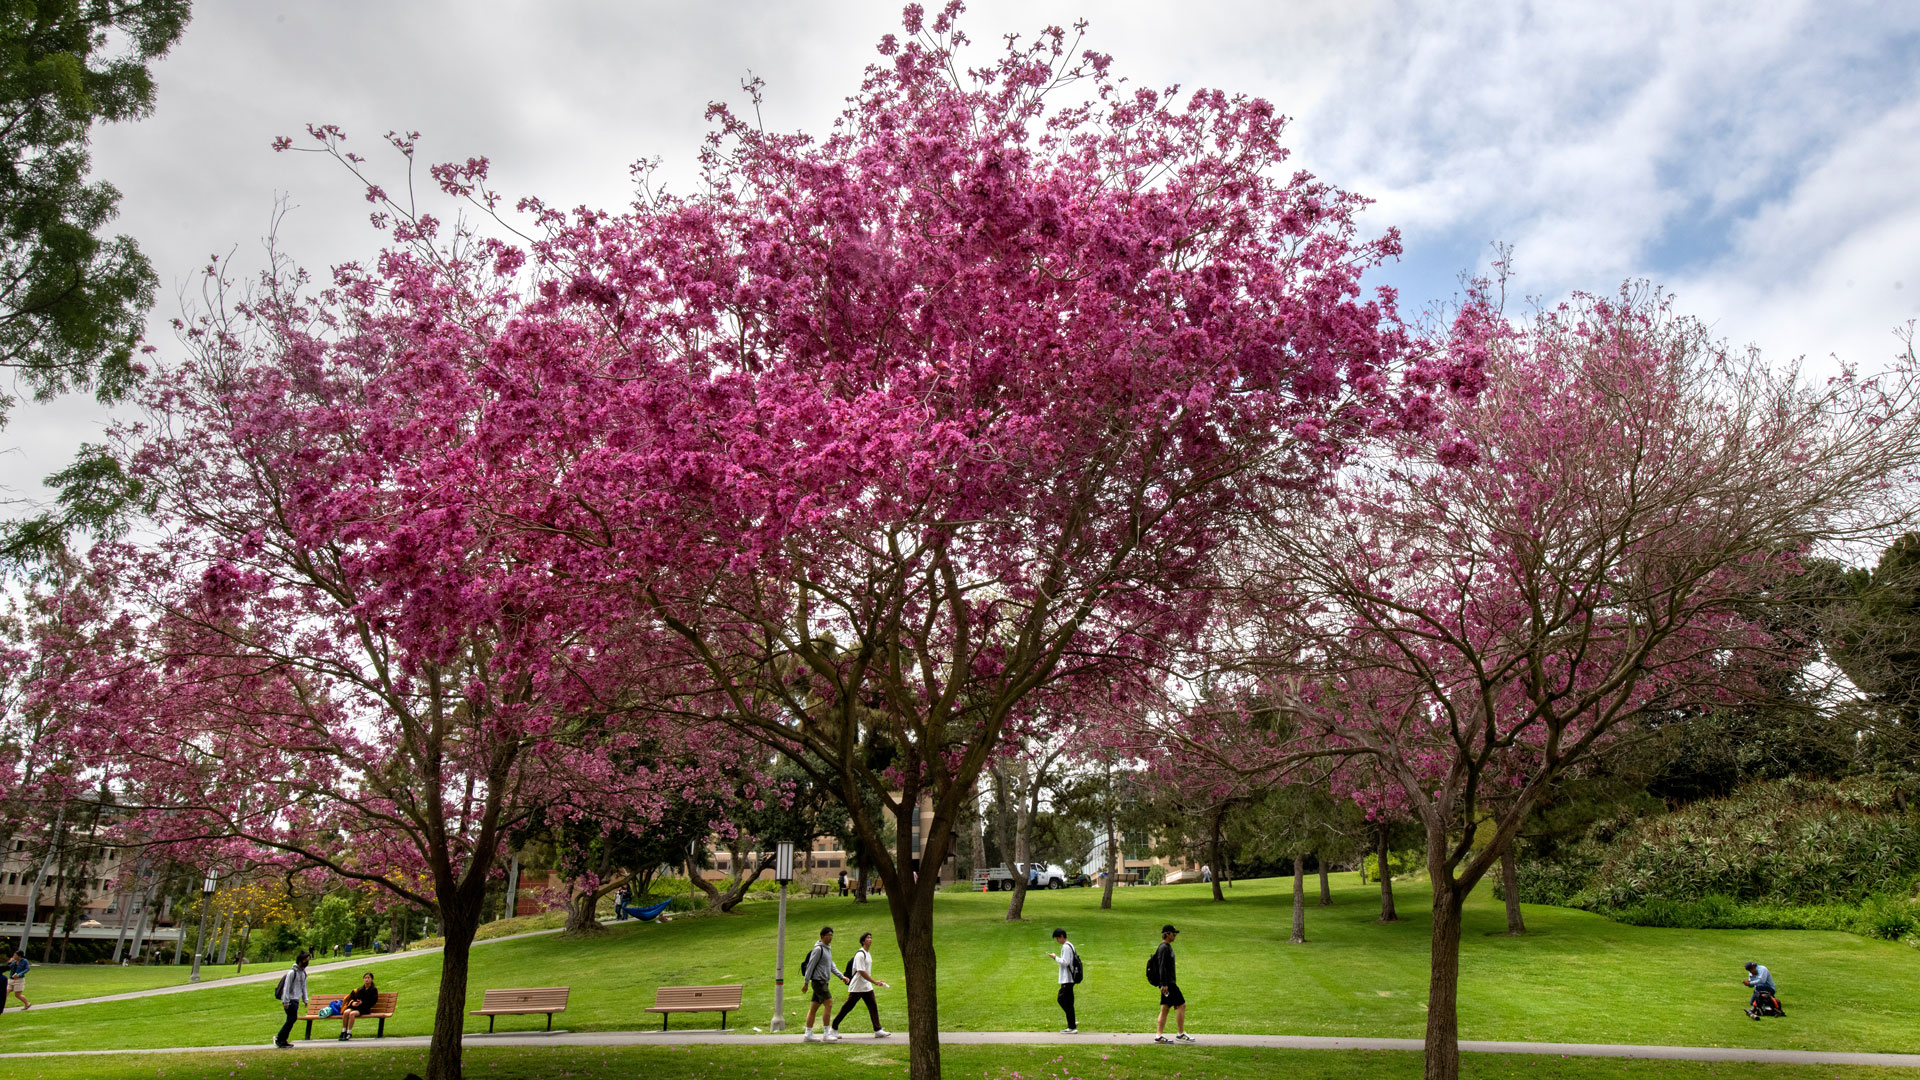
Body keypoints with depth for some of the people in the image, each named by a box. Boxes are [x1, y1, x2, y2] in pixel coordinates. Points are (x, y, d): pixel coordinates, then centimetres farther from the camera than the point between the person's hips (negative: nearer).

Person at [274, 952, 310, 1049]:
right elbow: (286, 987, -16)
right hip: (290, 1000, -8)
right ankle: (279, 1039, 0)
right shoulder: (292, 973, -14)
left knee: (292, 1019, 7)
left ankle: (282, 1040, 15)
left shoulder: (303, 973, 11)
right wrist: (286, 1002, -18)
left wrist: (305, 1000, 18)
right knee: (291, 1019, -10)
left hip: (296, 1000, 8)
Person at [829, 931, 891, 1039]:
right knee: (847, 1008, -3)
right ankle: (834, 1029, 7)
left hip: (867, 987, 9)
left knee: (873, 1007, 4)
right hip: (856, 987, -9)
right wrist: (874, 981, -23)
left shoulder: (868, 953, 12)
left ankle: (878, 1031, 7)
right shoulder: (860, 955, -18)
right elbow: (861, 972, -23)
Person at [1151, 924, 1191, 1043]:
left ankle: (1159, 1035, 6)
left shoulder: (1167, 947, 18)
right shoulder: (1164, 948, -13)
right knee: (1181, 1005, -6)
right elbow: (1162, 967, -20)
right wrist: (1163, 984, -24)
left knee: (1165, 1008, 7)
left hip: (1169, 983, 10)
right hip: (1168, 983, -10)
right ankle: (1181, 1034, -2)